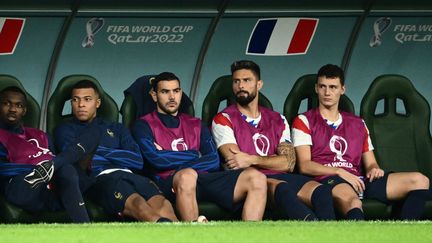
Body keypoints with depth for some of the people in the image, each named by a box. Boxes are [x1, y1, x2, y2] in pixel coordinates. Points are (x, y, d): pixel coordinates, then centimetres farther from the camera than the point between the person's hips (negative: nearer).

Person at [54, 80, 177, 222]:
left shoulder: (116, 129, 32)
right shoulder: (66, 130, 24)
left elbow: (138, 161, 15)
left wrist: (100, 152, 7)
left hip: (128, 174, 4)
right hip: (98, 178, -4)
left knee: (163, 205, -31)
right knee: (138, 204, -38)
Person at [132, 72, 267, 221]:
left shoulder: (196, 125, 28)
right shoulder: (144, 125, 16)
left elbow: (214, 162, 11)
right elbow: (156, 159, -4)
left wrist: (170, 158, -3)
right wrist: (194, 156, 8)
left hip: (204, 178, 5)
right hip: (169, 183, -5)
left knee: (256, 178, -20)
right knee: (187, 175, -43)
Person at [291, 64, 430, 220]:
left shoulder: (358, 124, 29)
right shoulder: (304, 122, 15)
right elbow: (304, 165, 2)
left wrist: (374, 169, 0)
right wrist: (340, 172, -12)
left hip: (359, 181, 5)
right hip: (327, 181, -5)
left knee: (419, 181, -16)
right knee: (351, 200, -43)